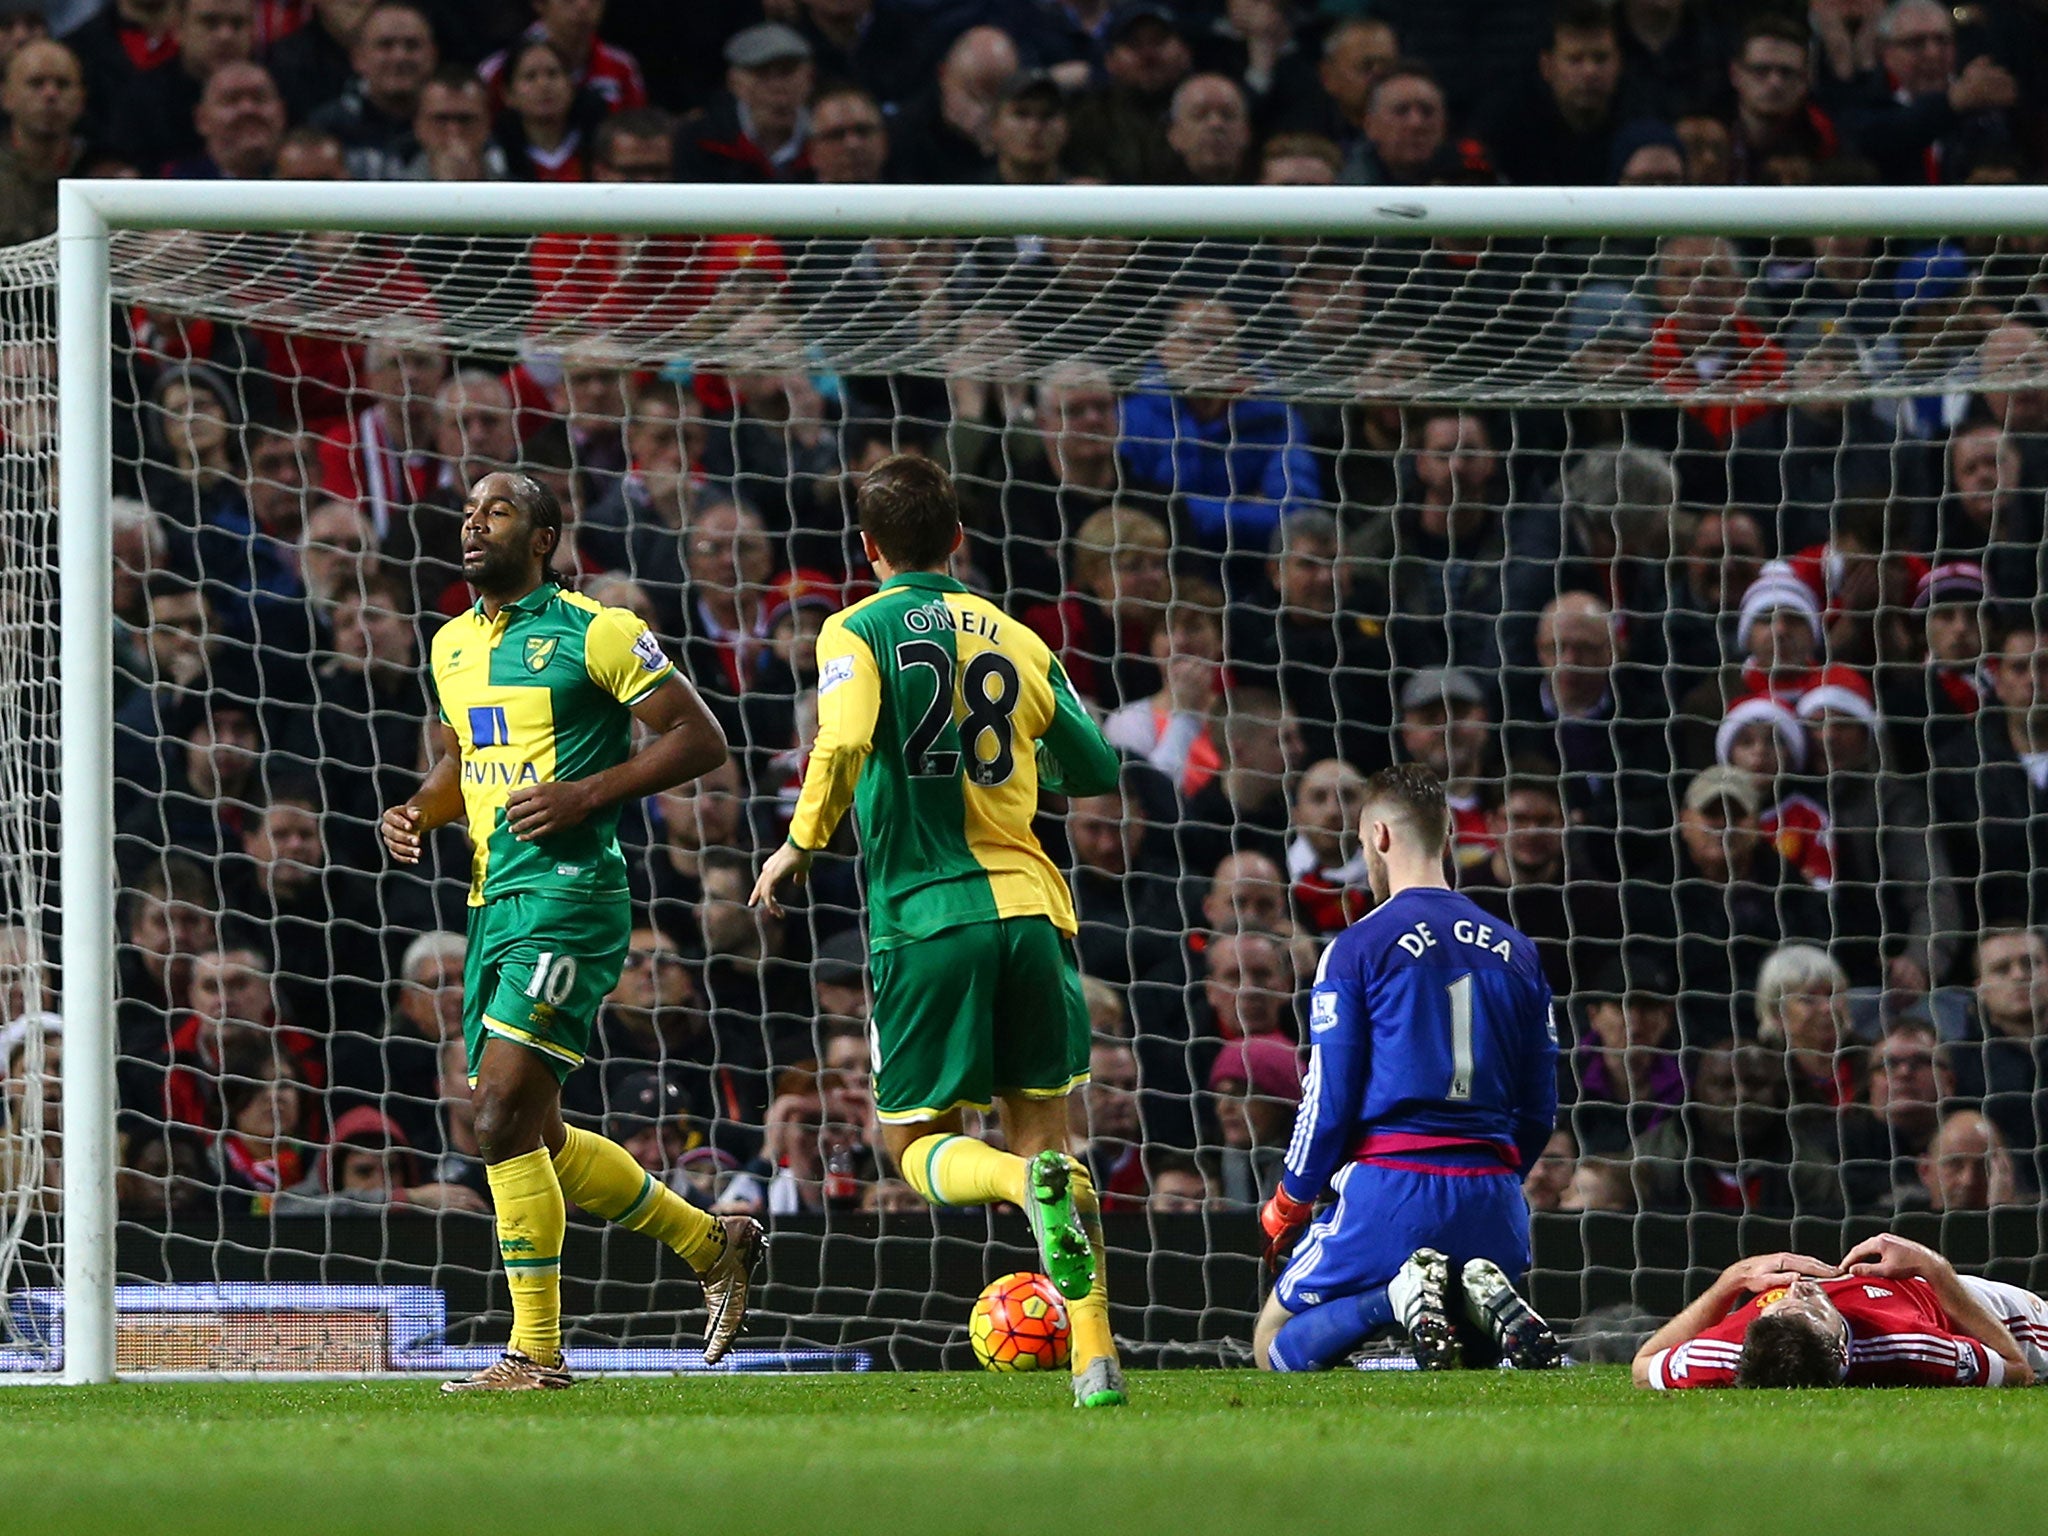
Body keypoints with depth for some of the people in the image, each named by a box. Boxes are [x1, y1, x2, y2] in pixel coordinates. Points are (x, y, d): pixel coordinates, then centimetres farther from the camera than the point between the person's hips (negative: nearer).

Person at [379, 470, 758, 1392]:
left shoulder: (594, 633, -7)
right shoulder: (454, 644, 15)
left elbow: (700, 738, -7)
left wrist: (587, 794, -16)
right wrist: (419, 812, 8)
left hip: (569, 895, -9)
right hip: (495, 902, 9)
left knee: (502, 1117, -16)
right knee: (535, 1140, 10)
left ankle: (536, 1352, -8)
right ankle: (713, 1244, 29)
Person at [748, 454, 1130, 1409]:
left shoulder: (859, 632, 0)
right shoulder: (1015, 639, 12)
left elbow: (842, 745, -18)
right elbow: (1096, 769, 17)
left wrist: (801, 843, -4)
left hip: (926, 915, -3)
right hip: (1029, 903, 3)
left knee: (919, 1145, 8)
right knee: (1042, 1125, 12)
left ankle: (1030, 1184, -26)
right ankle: (1095, 1357, -2)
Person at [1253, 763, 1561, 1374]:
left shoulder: (1358, 947, -4)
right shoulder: (1517, 953, 12)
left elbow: (1329, 1101, -5)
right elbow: (1539, 1110, 15)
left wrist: (1289, 1206, 11)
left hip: (1390, 1188, -5)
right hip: (1491, 1196, 5)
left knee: (1275, 1346, 9)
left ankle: (1401, 1295, -19)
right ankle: (1484, 1297, -11)